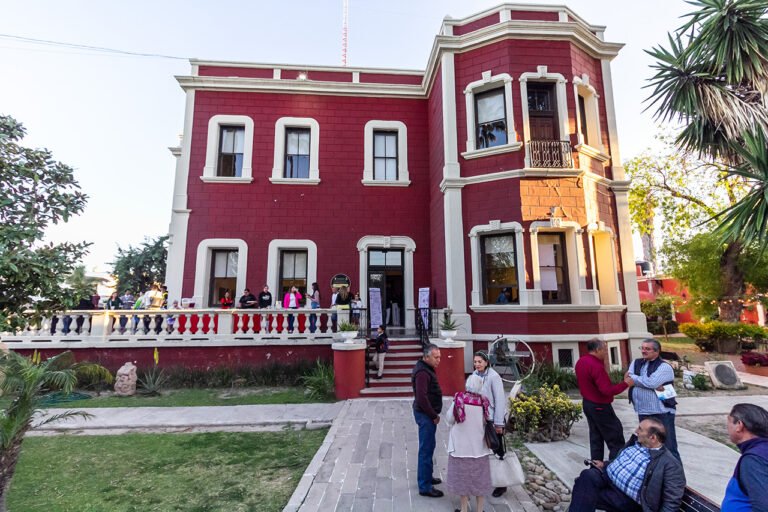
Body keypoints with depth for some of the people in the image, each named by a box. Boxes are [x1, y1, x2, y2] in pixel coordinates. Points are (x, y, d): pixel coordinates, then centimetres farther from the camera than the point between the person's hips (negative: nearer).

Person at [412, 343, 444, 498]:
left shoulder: (426, 369, 10)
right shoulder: (422, 372, -23)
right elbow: (422, 398, -27)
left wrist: (433, 414, 12)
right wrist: (434, 415, -16)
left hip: (427, 414, 10)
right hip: (425, 415, -10)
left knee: (428, 447, 21)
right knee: (426, 449, -1)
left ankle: (426, 477, 35)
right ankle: (425, 486, 10)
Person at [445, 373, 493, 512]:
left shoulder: (458, 400, -19)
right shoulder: (484, 402, -14)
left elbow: (449, 419, -9)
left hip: (461, 446, -1)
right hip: (478, 446, 1)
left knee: (463, 476, 15)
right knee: (479, 477, 18)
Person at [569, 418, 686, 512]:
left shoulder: (670, 464, -11)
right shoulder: (636, 441, 11)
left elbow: (672, 501, -12)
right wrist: (604, 465, 12)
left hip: (625, 498, -6)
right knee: (588, 474, -28)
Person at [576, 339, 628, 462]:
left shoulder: (580, 362, 4)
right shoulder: (596, 365, -25)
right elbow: (607, 390, -25)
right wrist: (625, 383, -19)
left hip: (587, 403, 9)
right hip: (600, 406, -9)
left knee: (596, 437, 17)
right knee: (616, 438, 3)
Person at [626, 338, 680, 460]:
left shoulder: (664, 367, -8)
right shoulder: (636, 363, 9)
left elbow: (652, 382, -22)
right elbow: (628, 379, -6)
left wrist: (634, 378, -8)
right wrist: (655, 387, -16)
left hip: (662, 413, -5)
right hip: (643, 413, 5)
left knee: (668, 448, 4)